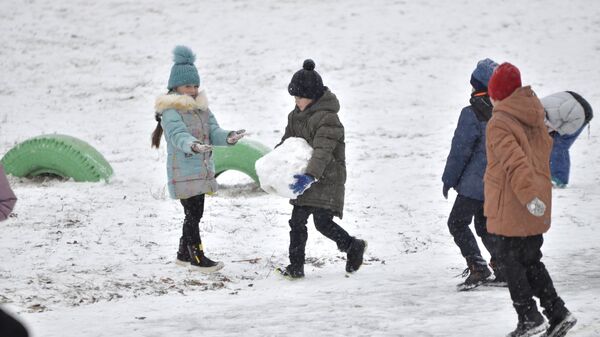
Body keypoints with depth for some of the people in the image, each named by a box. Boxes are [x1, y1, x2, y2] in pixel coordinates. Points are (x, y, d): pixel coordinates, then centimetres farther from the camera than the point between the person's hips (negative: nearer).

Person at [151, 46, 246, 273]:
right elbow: (178, 135, -28)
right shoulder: (170, 111, -12)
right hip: (182, 172, -8)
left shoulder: (202, 107, 13)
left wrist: (228, 137, -18)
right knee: (193, 213, -7)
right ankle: (197, 256, 1)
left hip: (202, 171, 8)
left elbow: (213, 131, 4)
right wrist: (193, 145, -48)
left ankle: (184, 253, 27)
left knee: (195, 213, 14)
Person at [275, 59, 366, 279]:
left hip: (327, 179, -8)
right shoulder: (296, 116, 9)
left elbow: (323, 152, -29)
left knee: (322, 222, -13)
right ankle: (296, 266, 8)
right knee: (297, 221, 3)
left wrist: (310, 176, -42)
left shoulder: (328, 118, -19)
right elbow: (287, 141, 18)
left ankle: (353, 246, 11)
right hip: (307, 178, 8)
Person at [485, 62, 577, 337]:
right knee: (531, 260, 16)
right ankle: (557, 313, 11)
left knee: (511, 260, 3)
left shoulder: (499, 124, -17)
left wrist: (528, 196, -31)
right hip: (537, 205, 8)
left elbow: (515, 162, -26)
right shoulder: (535, 116, 8)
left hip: (513, 208, -8)